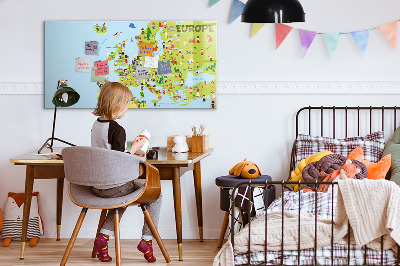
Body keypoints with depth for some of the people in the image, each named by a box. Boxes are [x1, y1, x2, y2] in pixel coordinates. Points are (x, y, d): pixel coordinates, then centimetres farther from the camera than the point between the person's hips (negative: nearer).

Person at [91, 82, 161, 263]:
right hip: (114, 186, -8)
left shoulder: (96, 125, 6)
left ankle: (104, 236, 18)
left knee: (123, 195, 35)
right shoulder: (117, 129, -20)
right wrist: (134, 148, -8)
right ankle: (147, 239, 9)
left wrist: (130, 155, 20)